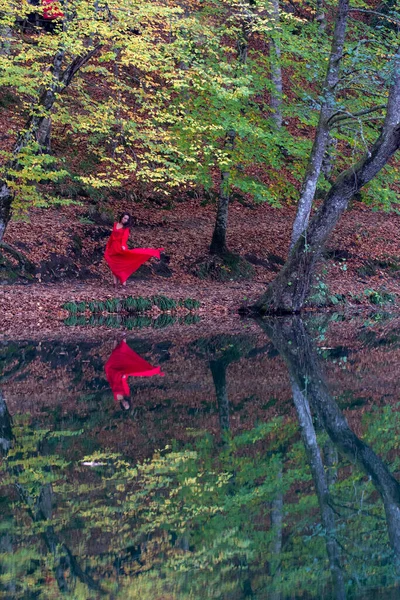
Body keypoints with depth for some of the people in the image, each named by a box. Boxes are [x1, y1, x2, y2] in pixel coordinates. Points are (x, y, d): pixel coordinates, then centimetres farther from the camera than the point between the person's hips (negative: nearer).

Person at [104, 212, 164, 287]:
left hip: (120, 247, -5)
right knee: (114, 266, 6)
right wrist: (108, 246, 17)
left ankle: (124, 283, -6)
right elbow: (112, 236, 16)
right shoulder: (115, 224, 10)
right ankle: (115, 283, 11)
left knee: (122, 265, -6)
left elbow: (125, 237, -20)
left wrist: (123, 245, -37)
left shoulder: (126, 228, -2)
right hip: (113, 247, 5)